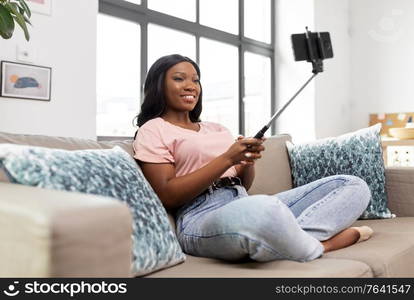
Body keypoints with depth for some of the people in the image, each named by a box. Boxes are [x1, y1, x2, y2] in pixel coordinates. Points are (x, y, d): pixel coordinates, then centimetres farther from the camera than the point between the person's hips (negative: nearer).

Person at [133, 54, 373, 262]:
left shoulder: (218, 129, 25)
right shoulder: (153, 130, 6)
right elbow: (168, 197, -8)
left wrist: (249, 160, -2)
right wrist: (228, 158, -12)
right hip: (203, 218, -7)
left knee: (354, 185, 1)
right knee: (263, 209, -43)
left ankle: (297, 239, -22)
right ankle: (317, 246, -11)